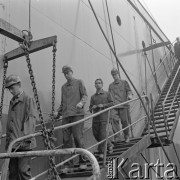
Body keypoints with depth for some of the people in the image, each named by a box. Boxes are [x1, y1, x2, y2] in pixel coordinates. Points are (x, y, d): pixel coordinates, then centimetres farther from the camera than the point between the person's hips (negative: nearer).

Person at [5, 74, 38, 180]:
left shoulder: (29, 100, -4)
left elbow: (32, 119, -13)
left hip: (25, 143, -7)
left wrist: (28, 136, -25)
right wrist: (8, 139, 18)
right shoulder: (12, 101, 18)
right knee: (12, 170, 9)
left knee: (23, 169, -8)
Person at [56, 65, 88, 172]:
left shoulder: (79, 82, 9)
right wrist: (59, 112, 19)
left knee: (78, 137, -7)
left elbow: (85, 95, 0)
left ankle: (83, 162, 6)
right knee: (66, 140, 0)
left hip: (77, 114, -4)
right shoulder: (63, 87, 23)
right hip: (66, 115, 5)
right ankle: (68, 165, 6)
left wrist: (81, 103, -19)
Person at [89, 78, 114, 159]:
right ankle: (109, 145, 26)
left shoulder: (107, 94, 7)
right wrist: (92, 108, -6)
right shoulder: (93, 96, 16)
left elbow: (112, 103, 1)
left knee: (102, 134, -9)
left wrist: (103, 105, -12)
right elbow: (90, 107, 17)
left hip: (104, 117, -4)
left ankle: (101, 152, 4)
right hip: (95, 117, 4)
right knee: (95, 134, 4)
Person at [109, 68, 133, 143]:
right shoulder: (111, 85, 21)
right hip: (114, 106, 2)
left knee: (124, 121, -1)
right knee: (114, 120, -16)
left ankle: (127, 137, 15)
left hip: (123, 105, -2)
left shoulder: (124, 82, 13)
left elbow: (129, 90, 4)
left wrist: (129, 95, -17)